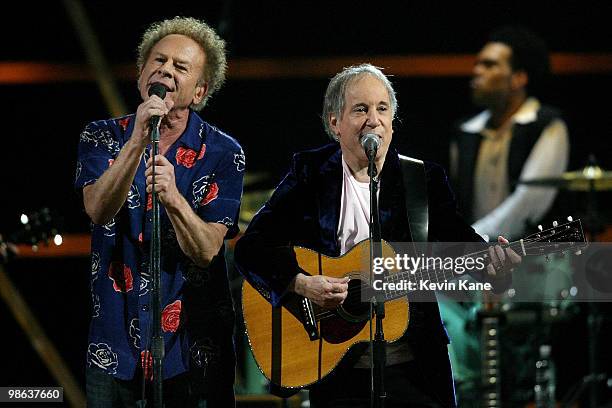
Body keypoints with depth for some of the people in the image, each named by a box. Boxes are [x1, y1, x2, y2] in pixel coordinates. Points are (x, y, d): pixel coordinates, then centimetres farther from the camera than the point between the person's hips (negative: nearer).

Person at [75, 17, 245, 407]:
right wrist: (138, 140, -28)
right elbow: (99, 210, -17)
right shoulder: (102, 137, 2)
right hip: (116, 342, 1)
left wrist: (173, 198, -31)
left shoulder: (223, 154, -4)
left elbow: (207, 250, -12)